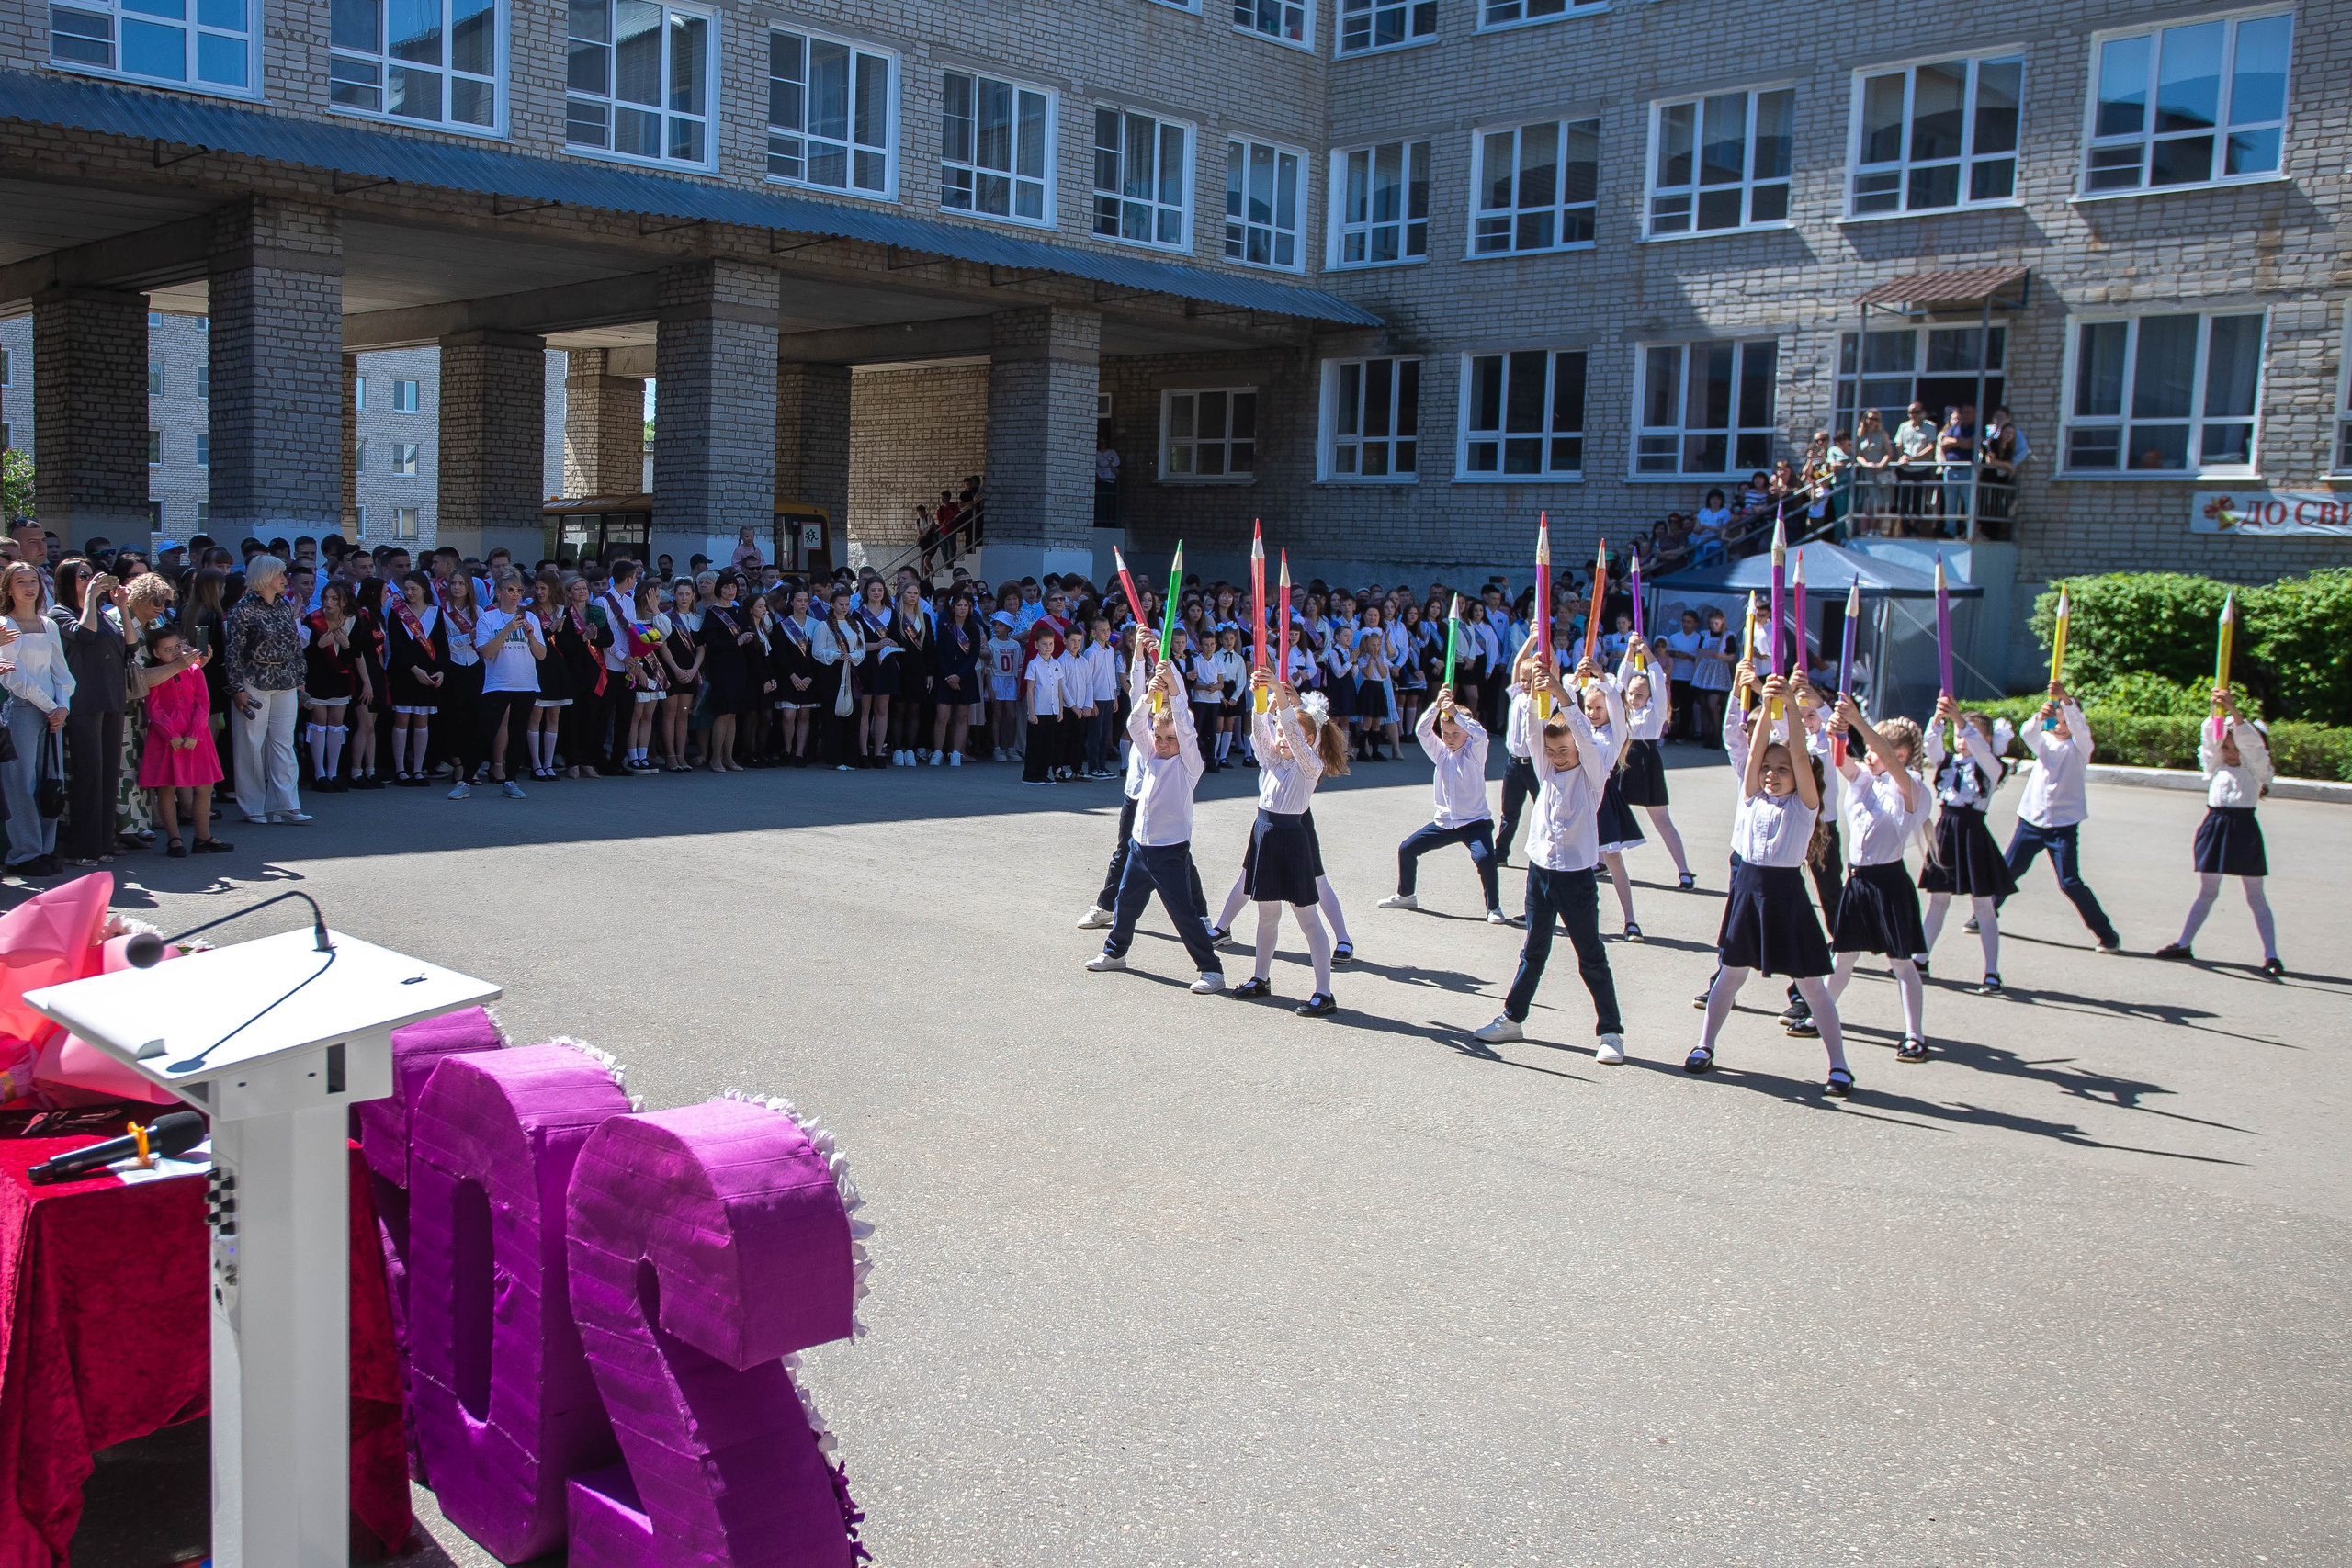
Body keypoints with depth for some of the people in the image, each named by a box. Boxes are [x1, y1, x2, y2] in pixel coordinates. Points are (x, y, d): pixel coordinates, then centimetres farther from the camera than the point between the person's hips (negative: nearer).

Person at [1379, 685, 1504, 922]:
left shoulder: (1474, 752, -6)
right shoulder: (1440, 752, 4)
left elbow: (1480, 734, -28)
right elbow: (1421, 731, -12)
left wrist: (1456, 713, -39)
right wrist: (1436, 706, -26)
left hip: (1474, 822, -5)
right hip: (1444, 822, 5)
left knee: (1484, 857, -29)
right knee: (1407, 849, 4)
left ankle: (1494, 907, -12)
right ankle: (1405, 895, 26)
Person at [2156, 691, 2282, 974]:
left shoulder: (2256, 768, 2)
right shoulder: (2215, 766, 11)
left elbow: (2252, 742, -14)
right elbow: (2209, 739, -3)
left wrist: (2233, 711, -25)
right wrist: (2217, 711, -19)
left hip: (2244, 827, -3)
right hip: (2215, 825, 4)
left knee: (2255, 896, -1)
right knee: (2206, 892, 12)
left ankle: (2271, 956, 2)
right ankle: (2183, 945, 17)